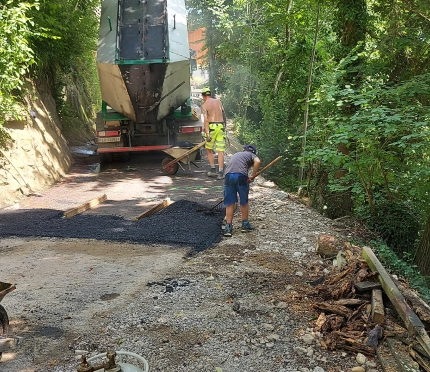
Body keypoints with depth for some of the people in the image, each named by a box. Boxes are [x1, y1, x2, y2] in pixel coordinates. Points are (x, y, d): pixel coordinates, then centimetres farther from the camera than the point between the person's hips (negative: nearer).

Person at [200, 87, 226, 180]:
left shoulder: (204, 105, -2)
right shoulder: (218, 101, 12)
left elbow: (206, 120, -13)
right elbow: (223, 114, 17)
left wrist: (207, 134, -17)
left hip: (211, 127, -3)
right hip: (221, 126, 3)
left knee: (209, 149, 14)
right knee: (220, 151, 1)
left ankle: (213, 169, 10)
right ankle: (220, 173, -2)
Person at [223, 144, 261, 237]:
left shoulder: (235, 154, 36)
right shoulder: (252, 155, 20)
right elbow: (257, 161, -4)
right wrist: (253, 176, 3)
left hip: (228, 175, 3)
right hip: (241, 175, -3)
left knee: (229, 203, 10)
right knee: (244, 202, 14)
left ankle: (228, 227, 10)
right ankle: (245, 224, 27)